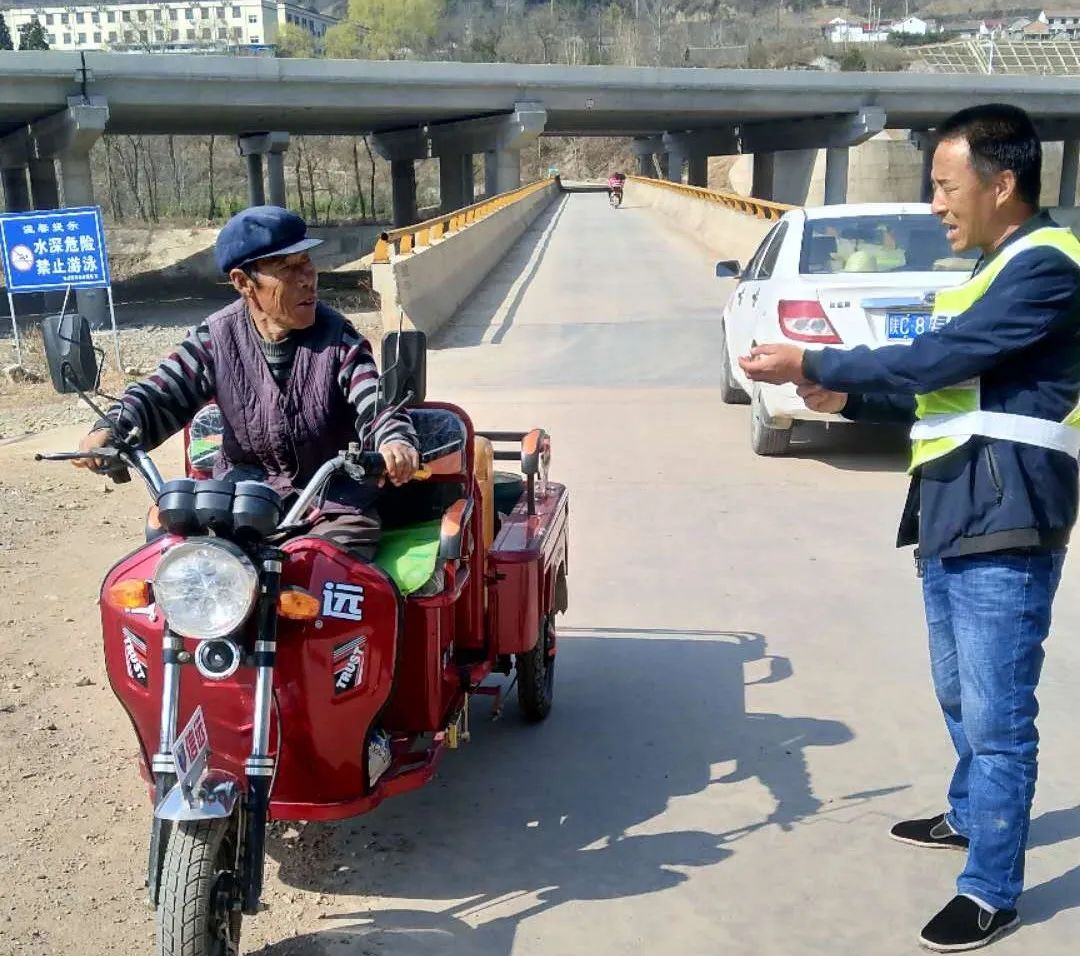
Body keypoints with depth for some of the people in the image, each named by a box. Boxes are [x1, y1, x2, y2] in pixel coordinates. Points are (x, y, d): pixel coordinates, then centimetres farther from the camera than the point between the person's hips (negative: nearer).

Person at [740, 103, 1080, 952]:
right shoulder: (993, 270, 18)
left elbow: (939, 358, -21)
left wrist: (813, 363, -14)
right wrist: (848, 398, 7)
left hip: (1003, 532, -10)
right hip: (952, 525, 10)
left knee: (998, 715, -2)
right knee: (961, 696, 24)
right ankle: (970, 814, 44)